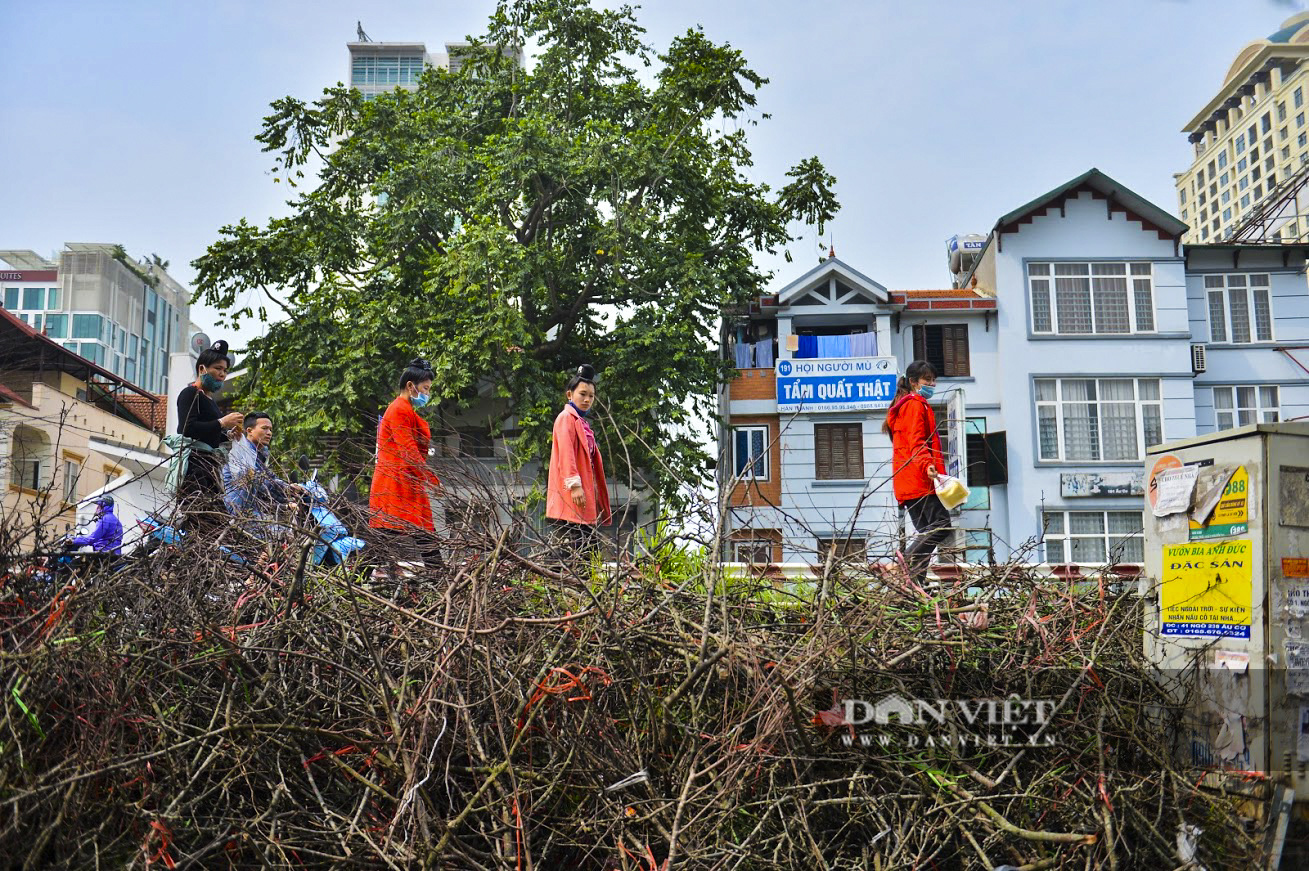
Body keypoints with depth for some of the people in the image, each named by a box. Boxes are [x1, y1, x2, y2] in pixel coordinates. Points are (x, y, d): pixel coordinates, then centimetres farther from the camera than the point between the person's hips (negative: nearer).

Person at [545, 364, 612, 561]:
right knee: (573, 551, -13)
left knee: (591, 550, 7)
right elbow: (566, 453, -15)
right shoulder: (566, 418, -4)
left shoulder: (582, 423, 23)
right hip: (571, 499, -9)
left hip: (586, 497, 9)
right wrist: (574, 484, -23)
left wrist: (595, 494, 18)